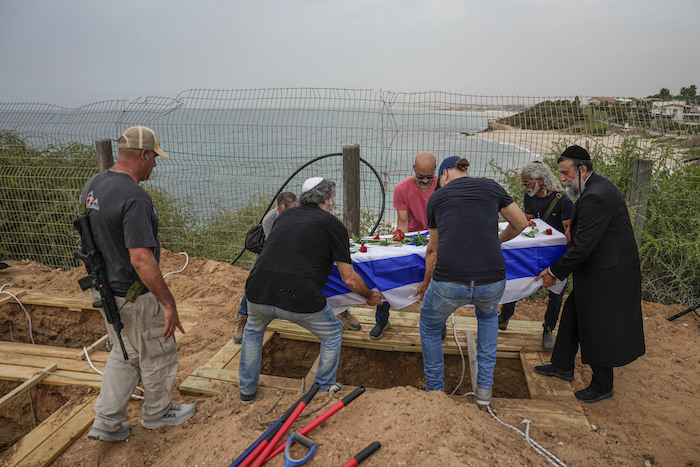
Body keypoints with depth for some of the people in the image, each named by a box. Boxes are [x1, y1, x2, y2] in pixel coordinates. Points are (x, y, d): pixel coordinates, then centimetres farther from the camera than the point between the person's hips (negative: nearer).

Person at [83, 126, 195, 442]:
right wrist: (168, 303, -25)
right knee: (157, 356, 14)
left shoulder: (95, 185, 2)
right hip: (134, 297, -9)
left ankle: (106, 422, 30)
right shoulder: (134, 197, -28)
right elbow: (141, 260, -32)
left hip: (104, 289, 9)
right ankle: (157, 413, 36)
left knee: (124, 354, 25)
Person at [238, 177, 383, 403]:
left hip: (258, 292, 5)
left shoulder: (284, 216, 21)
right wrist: (370, 296, 24)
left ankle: (247, 390, 43)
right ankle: (325, 390, 34)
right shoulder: (334, 225, 7)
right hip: (297, 298, -4)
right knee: (333, 333, 24)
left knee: (253, 330, 36)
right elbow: (349, 279, 5)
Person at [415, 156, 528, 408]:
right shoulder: (491, 186, 14)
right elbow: (520, 223, 20)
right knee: (488, 315, 38)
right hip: (491, 281, 2)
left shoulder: (437, 197, 15)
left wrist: (426, 283, 39)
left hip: (449, 283, -1)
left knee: (429, 328, 29)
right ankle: (484, 388, 36)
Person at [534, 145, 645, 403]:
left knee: (598, 328, 4)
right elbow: (580, 238, 13)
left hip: (608, 275, -10)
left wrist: (555, 272, -14)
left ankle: (602, 387, 23)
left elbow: (582, 246, -25)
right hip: (598, 270, 10)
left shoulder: (596, 197, -26)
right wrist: (558, 266, 11)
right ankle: (562, 366, 35)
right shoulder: (595, 187, 7)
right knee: (572, 316, 19)